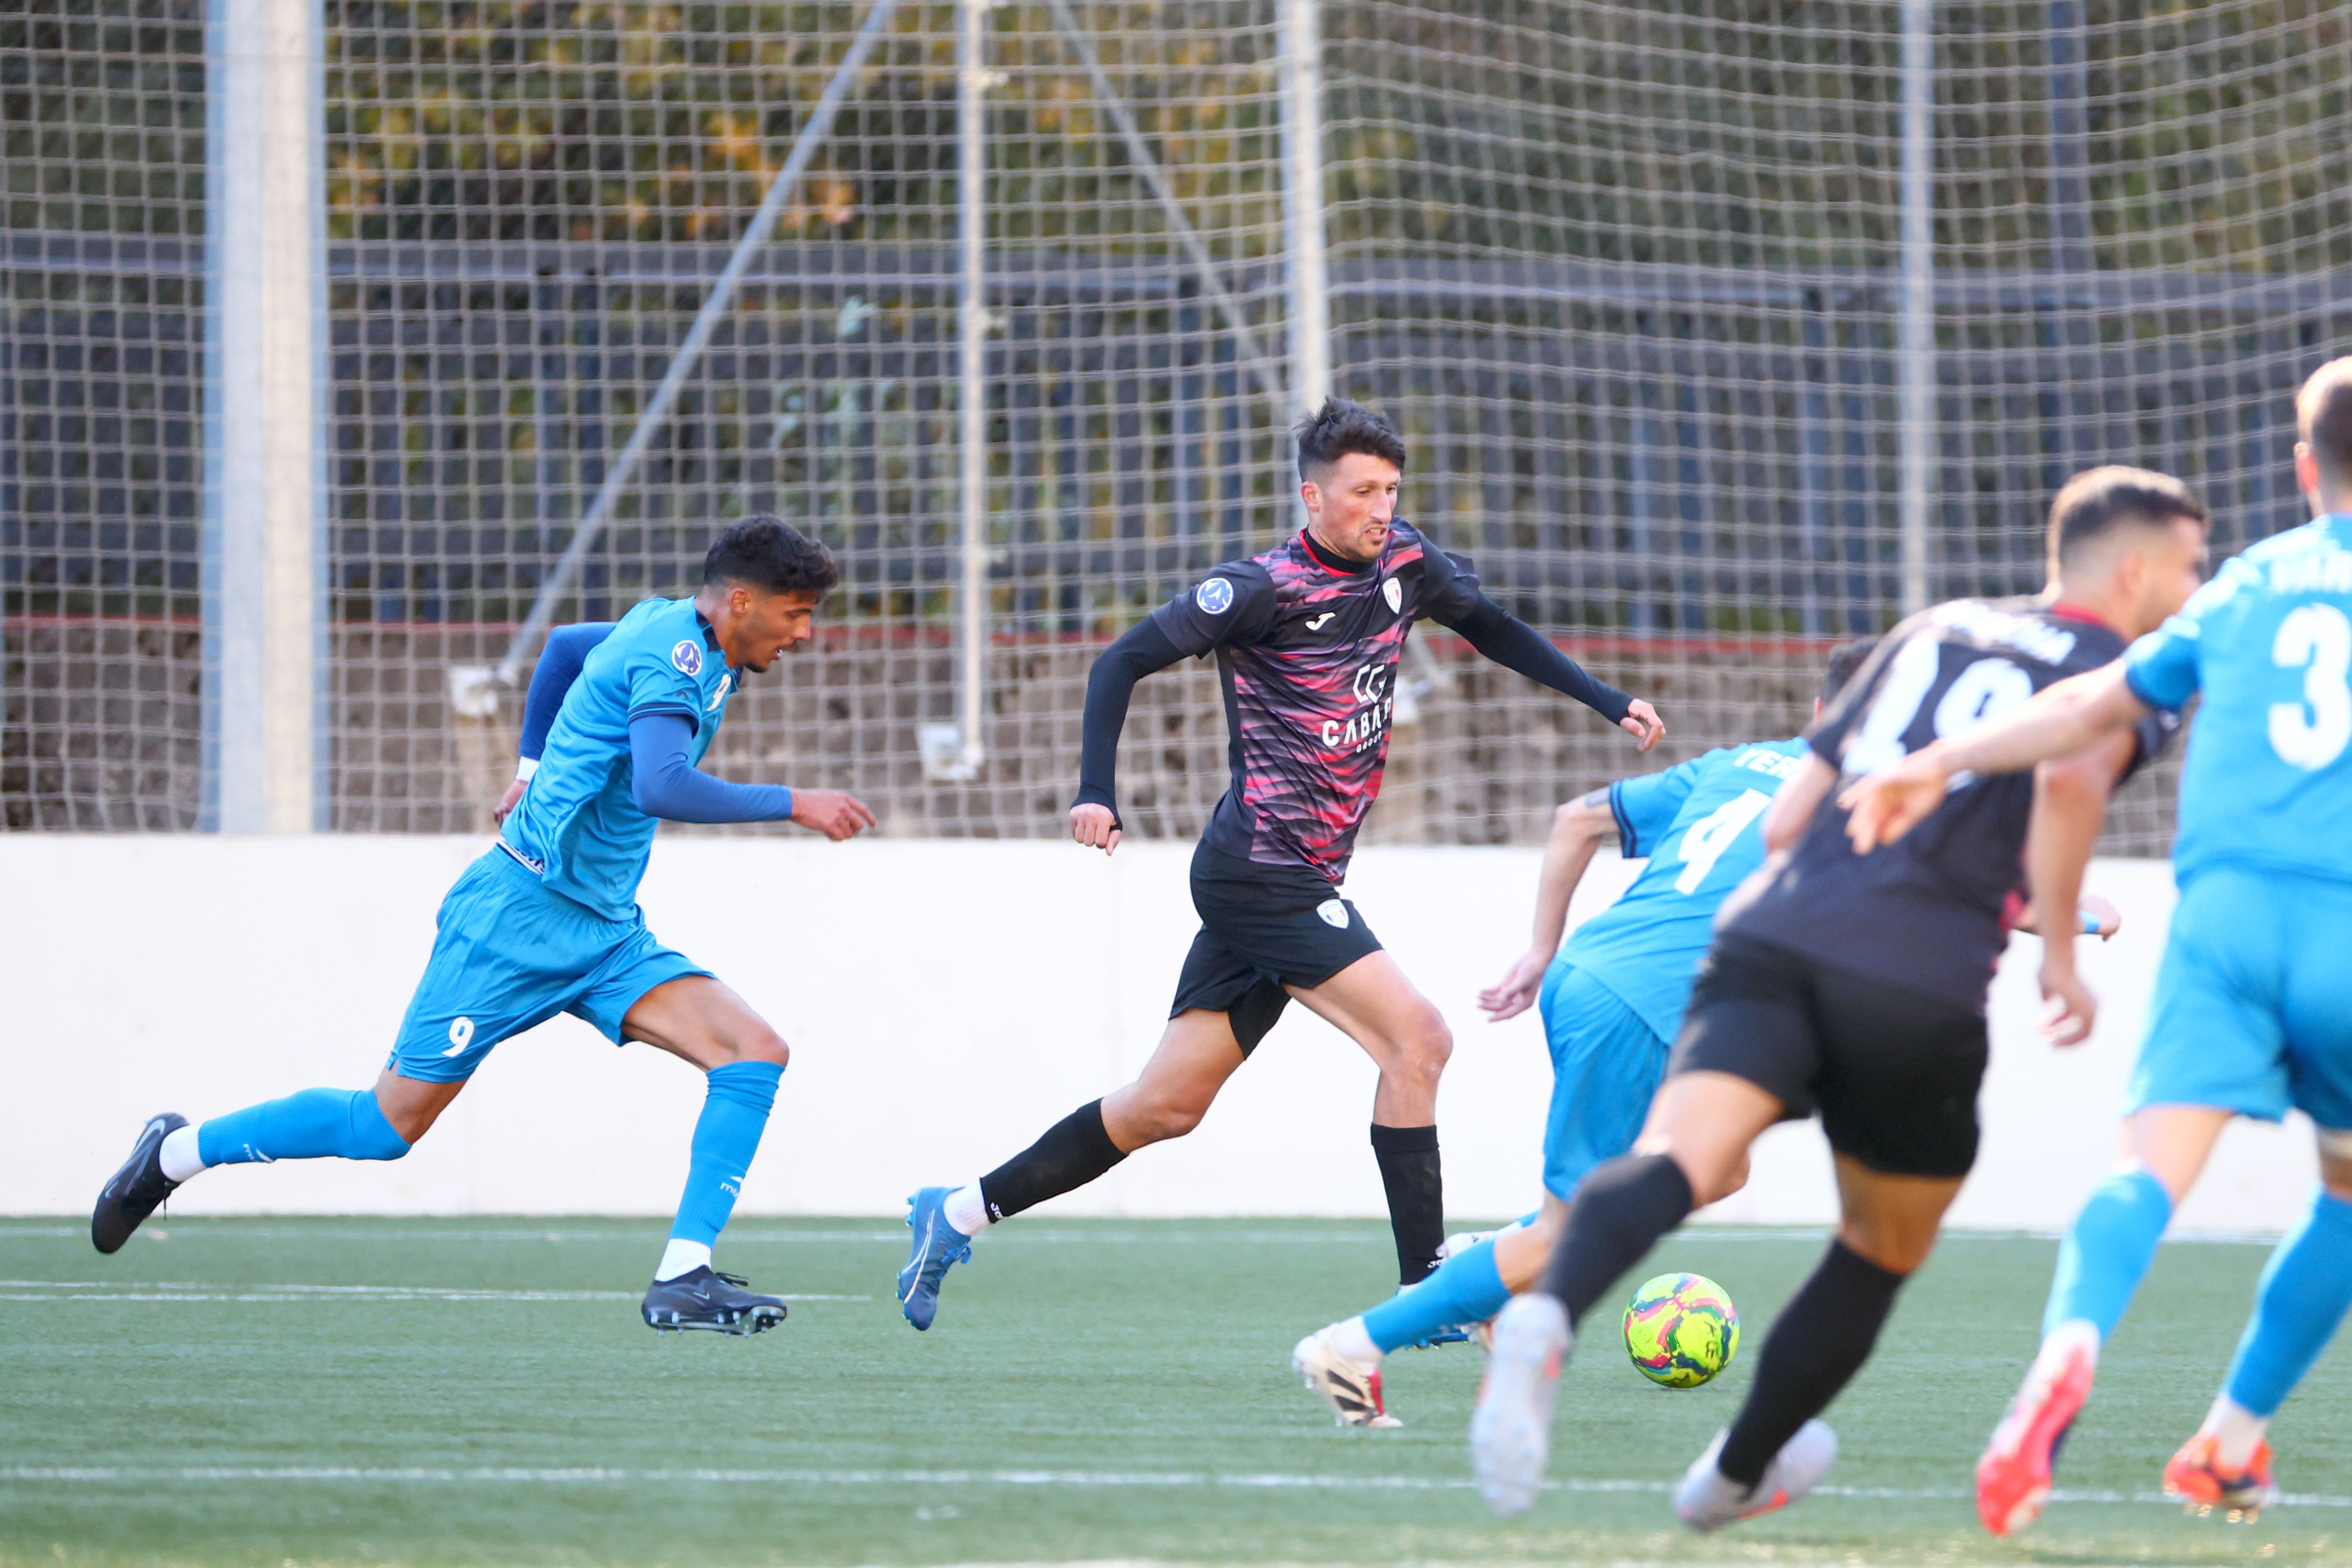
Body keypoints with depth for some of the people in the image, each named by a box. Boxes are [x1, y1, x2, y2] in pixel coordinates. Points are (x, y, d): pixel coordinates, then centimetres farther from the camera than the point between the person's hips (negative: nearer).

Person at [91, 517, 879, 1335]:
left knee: (755, 1052, -10)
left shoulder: (666, 627, 9)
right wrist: (792, 803, -30)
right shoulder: (675, 655, -19)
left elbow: (566, 647, 29)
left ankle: (682, 1279, -12)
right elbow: (660, 788, -35)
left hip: (606, 931, 9)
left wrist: (534, 768, 35)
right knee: (390, 1124, -2)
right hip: (521, 919, -9)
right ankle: (177, 1153, 18)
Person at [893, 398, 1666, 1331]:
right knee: (1417, 1038, -16)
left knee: (1168, 1105, 10)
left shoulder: (1405, 565, 8)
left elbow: (1495, 631, 25)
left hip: (1300, 883, 8)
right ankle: (1424, 1291, -13)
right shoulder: (1266, 589, -13)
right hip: (1262, 869, -8)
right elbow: (1124, 661, -11)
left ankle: (958, 1215, 20)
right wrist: (1097, 792, -21)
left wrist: (1609, 703, 20)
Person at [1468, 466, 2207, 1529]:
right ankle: (1739, 1474, 35)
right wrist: (2060, 952, -6)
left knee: (1678, 1162, -20)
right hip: (1922, 988, -4)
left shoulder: (1932, 633, 28)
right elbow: (2072, 778, -15)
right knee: (1883, 1252, 22)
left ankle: (1544, 1320, -51)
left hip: (1772, 933, 4)